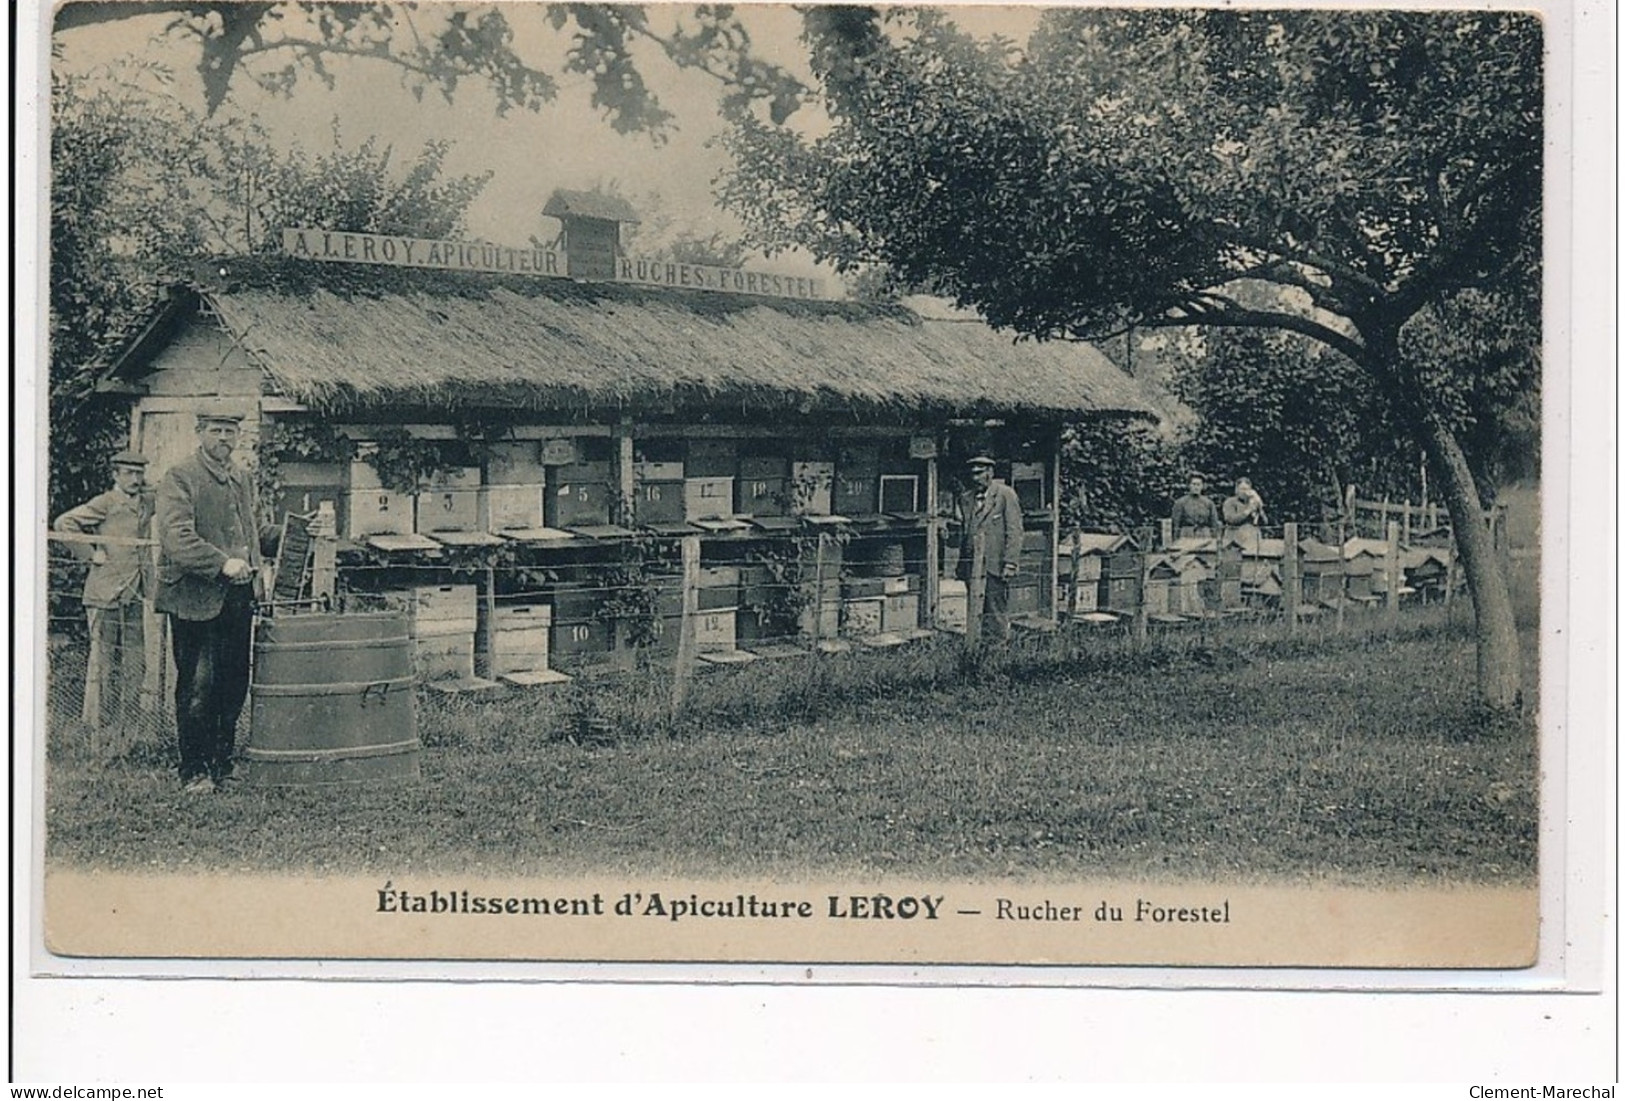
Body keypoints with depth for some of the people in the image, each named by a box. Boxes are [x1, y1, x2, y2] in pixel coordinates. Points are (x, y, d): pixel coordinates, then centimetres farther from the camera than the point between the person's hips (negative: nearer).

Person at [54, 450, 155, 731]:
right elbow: (64, 523, -12)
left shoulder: (147, 503, 12)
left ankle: (126, 726, 14)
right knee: (103, 662, -2)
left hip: (135, 594, 6)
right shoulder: (104, 503, -6)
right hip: (106, 593, -6)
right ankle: (97, 725, 4)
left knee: (135, 664, 7)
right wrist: (91, 554, -10)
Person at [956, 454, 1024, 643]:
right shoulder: (966, 499, 16)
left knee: (996, 616, -4)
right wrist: (961, 566, 10)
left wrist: (1010, 563, -12)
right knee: (975, 616, 3)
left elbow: (1014, 531, -4)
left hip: (996, 566, -5)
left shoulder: (1005, 494, 0)